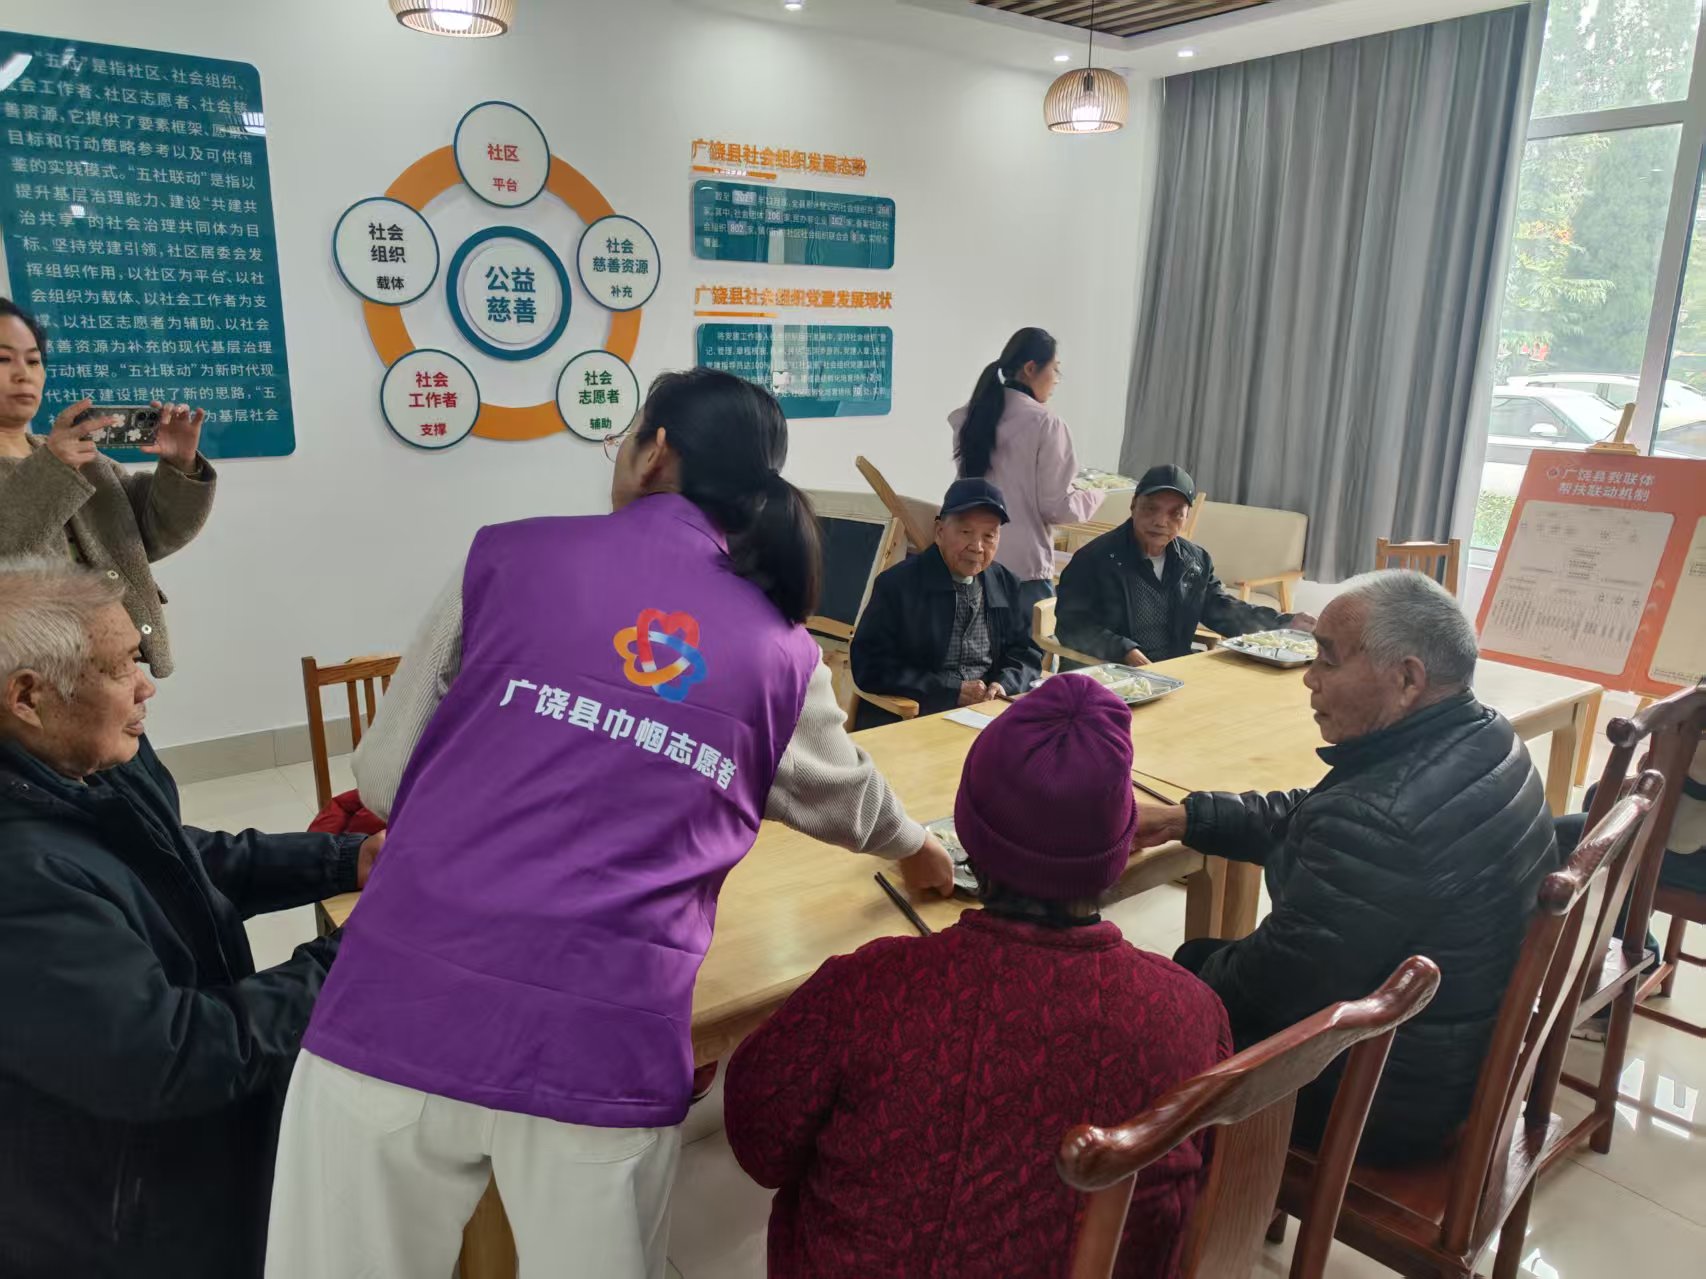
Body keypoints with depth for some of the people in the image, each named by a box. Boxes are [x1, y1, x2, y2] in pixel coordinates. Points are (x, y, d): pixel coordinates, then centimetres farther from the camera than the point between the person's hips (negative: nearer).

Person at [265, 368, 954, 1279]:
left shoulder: (512, 554, 5)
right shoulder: (779, 651, 10)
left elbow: (383, 774, 11)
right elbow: (844, 796, 29)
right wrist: (915, 847, 51)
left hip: (404, 1001, 0)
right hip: (610, 1040, 1)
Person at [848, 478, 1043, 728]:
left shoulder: (1007, 586, 10)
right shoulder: (897, 585, -4)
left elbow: (1027, 651, 17)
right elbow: (870, 667, -9)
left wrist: (1004, 685, -7)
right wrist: (952, 691, -15)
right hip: (908, 719, -4)